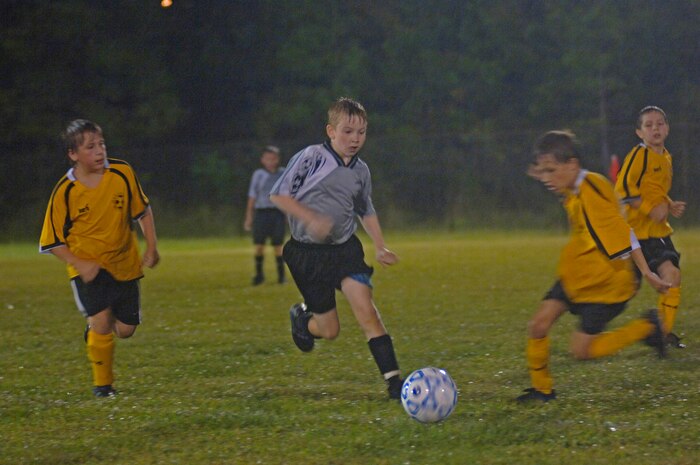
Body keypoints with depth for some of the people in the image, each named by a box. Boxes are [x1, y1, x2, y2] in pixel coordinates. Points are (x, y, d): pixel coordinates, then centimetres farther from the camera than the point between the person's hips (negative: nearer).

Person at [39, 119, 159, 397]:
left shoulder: (122, 173, -9)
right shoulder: (65, 192, -16)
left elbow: (142, 210, 8)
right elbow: (52, 242, -7)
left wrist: (151, 247, 0)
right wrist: (81, 265, -20)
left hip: (124, 263, 3)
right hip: (87, 267, -3)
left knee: (125, 330, 4)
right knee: (101, 321, -20)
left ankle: (94, 327, 40)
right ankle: (102, 384, 0)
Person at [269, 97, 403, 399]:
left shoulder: (360, 171, 6)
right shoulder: (310, 158, -11)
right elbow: (278, 195, -10)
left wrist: (380, 247, 12)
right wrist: (311, 218, -22)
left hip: (345, 249, 3)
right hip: (307, 253, -3)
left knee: (366, 310, -19)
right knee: (329, 330, 2)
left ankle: (393, 380, -20)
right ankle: (301, 318, 39)